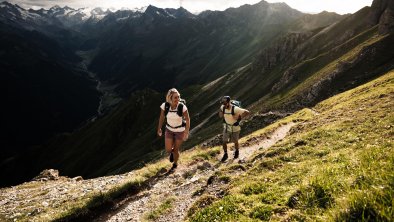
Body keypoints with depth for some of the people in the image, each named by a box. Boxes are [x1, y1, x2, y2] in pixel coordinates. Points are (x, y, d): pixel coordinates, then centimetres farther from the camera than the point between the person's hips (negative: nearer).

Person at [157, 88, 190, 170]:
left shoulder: (182, 107, -28)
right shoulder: (164, 105, -22)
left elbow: (187, 119, -15)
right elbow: (162, 117, -4)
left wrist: (186, 133, -18)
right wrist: (159, 128, 6)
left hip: (180, 130, -2)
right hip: (169, 129, 2)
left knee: (176, 150, 9)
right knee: (168, 150, -3)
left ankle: (175, 164, 42)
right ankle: (172, 152, 37)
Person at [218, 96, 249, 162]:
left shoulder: (235, 109, -34)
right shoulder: (223, 107, -17)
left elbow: (247, 112, -32)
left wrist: (239, 117, -28)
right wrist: (221, 114, -8)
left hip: (235, 128, -3)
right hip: (226, 127, 4)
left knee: (235, 142, 18)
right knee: (224, 142, 6)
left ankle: (237, 151, 50)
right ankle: (225, 154, 30)